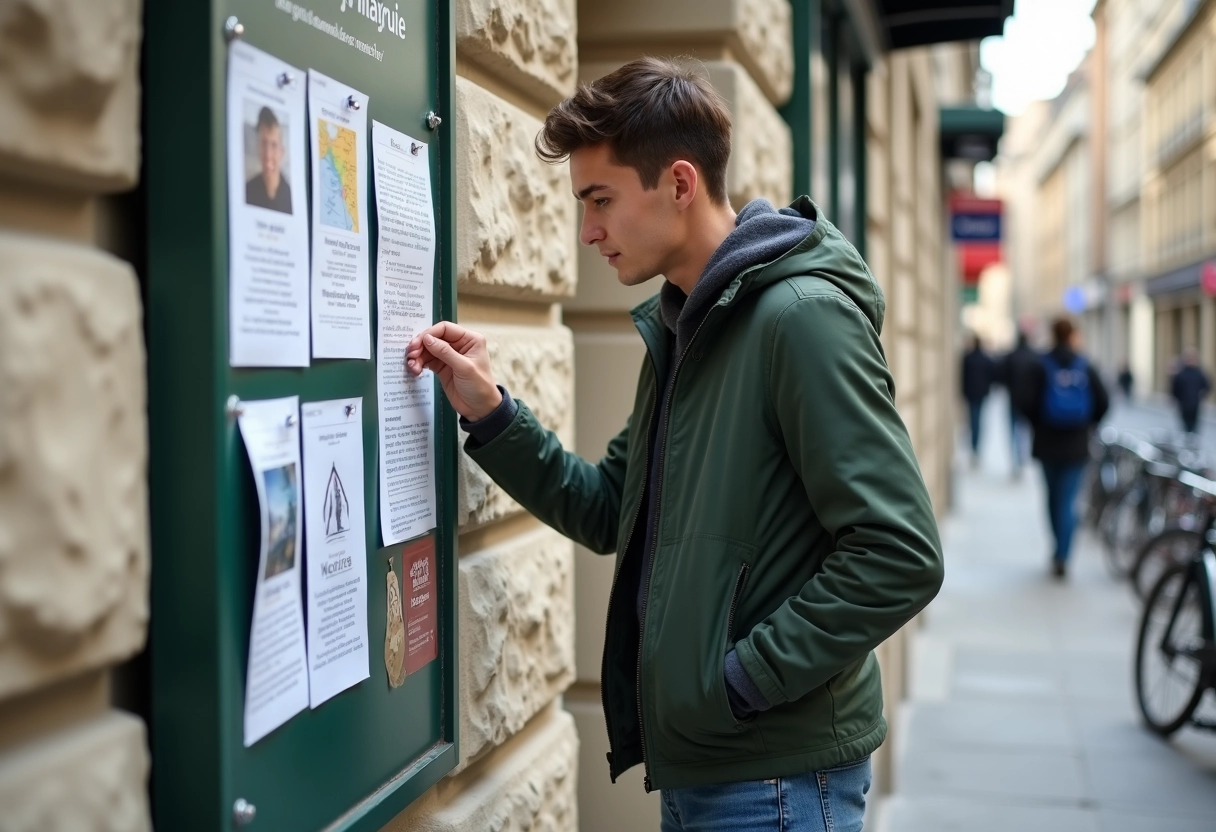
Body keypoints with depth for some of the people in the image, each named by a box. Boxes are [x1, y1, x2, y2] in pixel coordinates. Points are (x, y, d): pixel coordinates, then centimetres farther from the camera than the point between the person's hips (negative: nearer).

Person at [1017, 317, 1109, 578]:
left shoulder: (1042, 367, -7)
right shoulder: (1085, 368, -3)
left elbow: (1027, 404, -13)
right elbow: (1103, 403, -4)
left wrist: (1037, 424, 7)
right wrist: (1088, 423, 13)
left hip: (1047, 444, 0)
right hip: (1077, 446, 0)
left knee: (1053, 496, 16)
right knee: (1068, 500, 1)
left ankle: (1060, 551, 25)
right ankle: (1062, 556, -8)